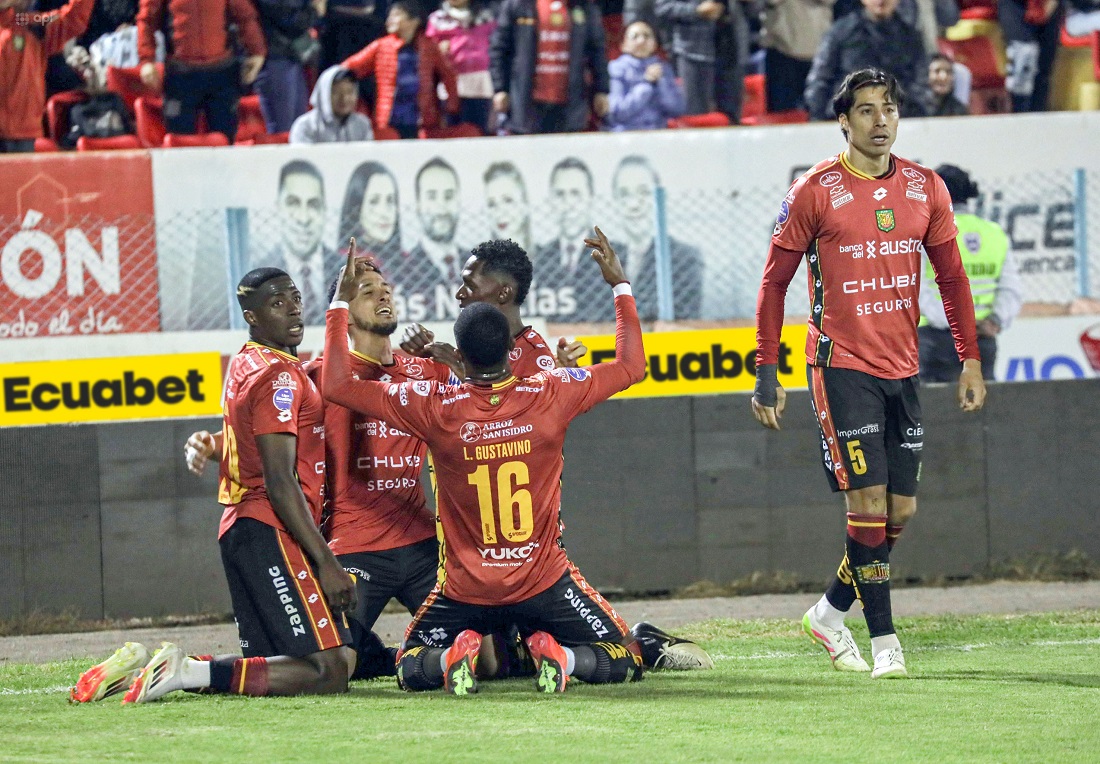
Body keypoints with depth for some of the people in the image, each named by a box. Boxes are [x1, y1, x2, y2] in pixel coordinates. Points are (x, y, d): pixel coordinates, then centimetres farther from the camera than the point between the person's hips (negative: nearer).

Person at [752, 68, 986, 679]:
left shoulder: (925, 189, 6)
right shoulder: (815, 192, -6)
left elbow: (952, 278, 14)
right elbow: (775, 282, -1)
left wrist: (971, 360, 9)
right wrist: (766, 372, -5)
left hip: (902, 370, 5)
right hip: (842, 368, -5)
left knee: (901, 510, 7)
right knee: (869, 503, -11)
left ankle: (830, 612, 25)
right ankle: (884, 640, -4)